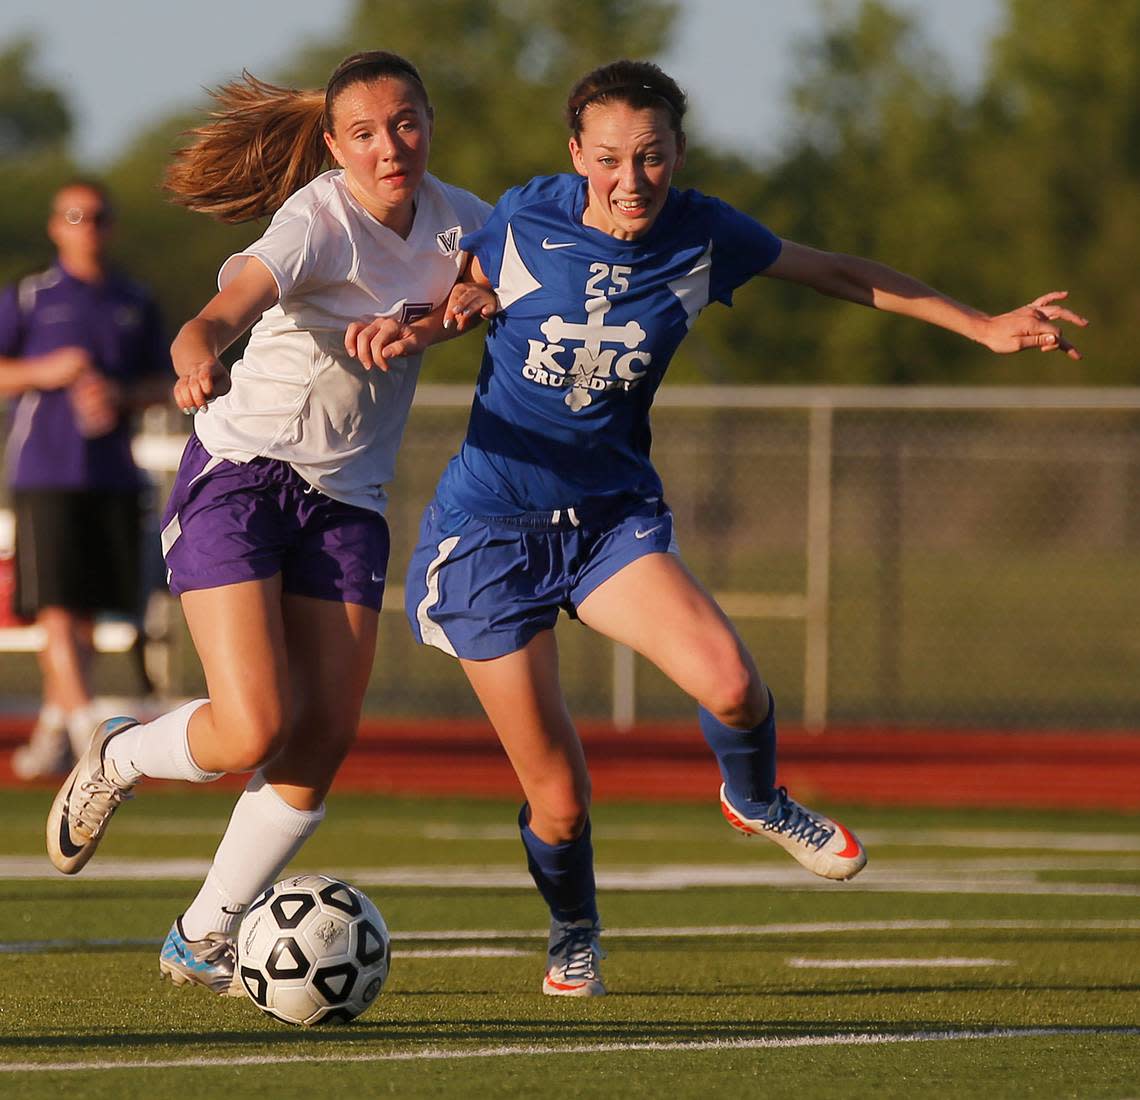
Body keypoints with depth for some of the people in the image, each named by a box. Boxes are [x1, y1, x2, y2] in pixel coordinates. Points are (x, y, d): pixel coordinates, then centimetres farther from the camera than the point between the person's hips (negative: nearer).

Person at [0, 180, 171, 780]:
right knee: (57, 603, -13)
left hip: (113, 476, 3)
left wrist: (120, 397, -6)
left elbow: (160, 382, 14)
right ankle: (86, 729, -19)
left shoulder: (135, 303, 12)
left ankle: (53, 727, 20)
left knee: (89, 609, 7)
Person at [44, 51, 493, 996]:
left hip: (348, 500, 6)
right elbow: (223, 312, -37)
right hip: (238, 480, -6)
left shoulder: (455, 219, -2)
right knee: (255, 732, -17)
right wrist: (197, 358, -62)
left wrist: (436, 318, -12)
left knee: (324, 744, -4)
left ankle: (204, 939, 12)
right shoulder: (317, 224, -22)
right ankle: (119, 758, 17)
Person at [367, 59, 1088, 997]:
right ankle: (573, 937, 32)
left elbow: (842, 276, 8)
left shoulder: (701, 234, -7)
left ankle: (756, 799, 11)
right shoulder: (526, 219, -13)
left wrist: (985, 327, 9)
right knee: (560, 803, -3)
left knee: (731, 685, -26)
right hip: (491, 530, -2)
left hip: (614, 515, 2)